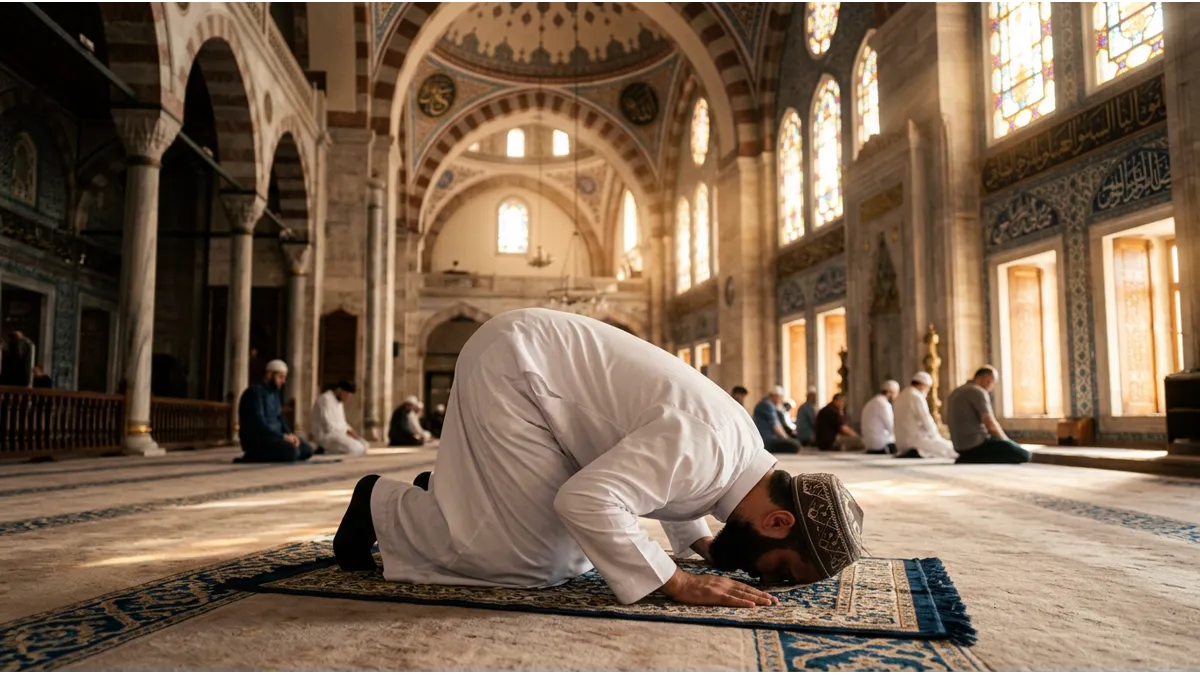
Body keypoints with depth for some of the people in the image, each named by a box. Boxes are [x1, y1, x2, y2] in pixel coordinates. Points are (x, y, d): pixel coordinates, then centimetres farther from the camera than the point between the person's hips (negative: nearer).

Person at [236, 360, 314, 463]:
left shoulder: (274, 393, 15)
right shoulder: (255, 392, -14)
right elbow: (259, 423, -23)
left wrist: (290, 434, -4)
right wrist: (283, 437, -22)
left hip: (273, 436, 9)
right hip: (256, 439, -9)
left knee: (307, 450, -3)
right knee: (292, 452, -28)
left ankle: (263, 454, 1)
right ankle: (252, 457, -12)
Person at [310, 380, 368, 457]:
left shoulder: (339, 402, 16)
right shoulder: (325, 399, -16)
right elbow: (329, 427, -22)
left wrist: (350, 431, 1)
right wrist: (347, 432, -16)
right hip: (326, 435, -10)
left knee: (364, 445, 0)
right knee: (357, 448, -24)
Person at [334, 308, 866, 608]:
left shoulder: (744, 449, 2)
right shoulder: (704, 445, -29)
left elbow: (661, 477, 21)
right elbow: (587, 500, -35)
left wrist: (703, 545, 8)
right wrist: (676, 583, -28)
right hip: (511, 367, -9)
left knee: (575, 554, 9)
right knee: (532, 561, -10)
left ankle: (447, 495, 24)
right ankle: (383, 505, 8)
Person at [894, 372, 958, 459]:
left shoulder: (899, 398, 14)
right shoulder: (917, 397, -12)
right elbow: (927, 423, -14)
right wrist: (937, 436, 2)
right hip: (915, 441, -9)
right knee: (950, 448, -1)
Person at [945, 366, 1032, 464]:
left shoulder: (956, 392, 16)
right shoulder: (978, 392, -11)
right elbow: (991, 424, -16)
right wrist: (1007, 442, 1)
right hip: (976, 444, -10)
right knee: (1024, 455, -9)